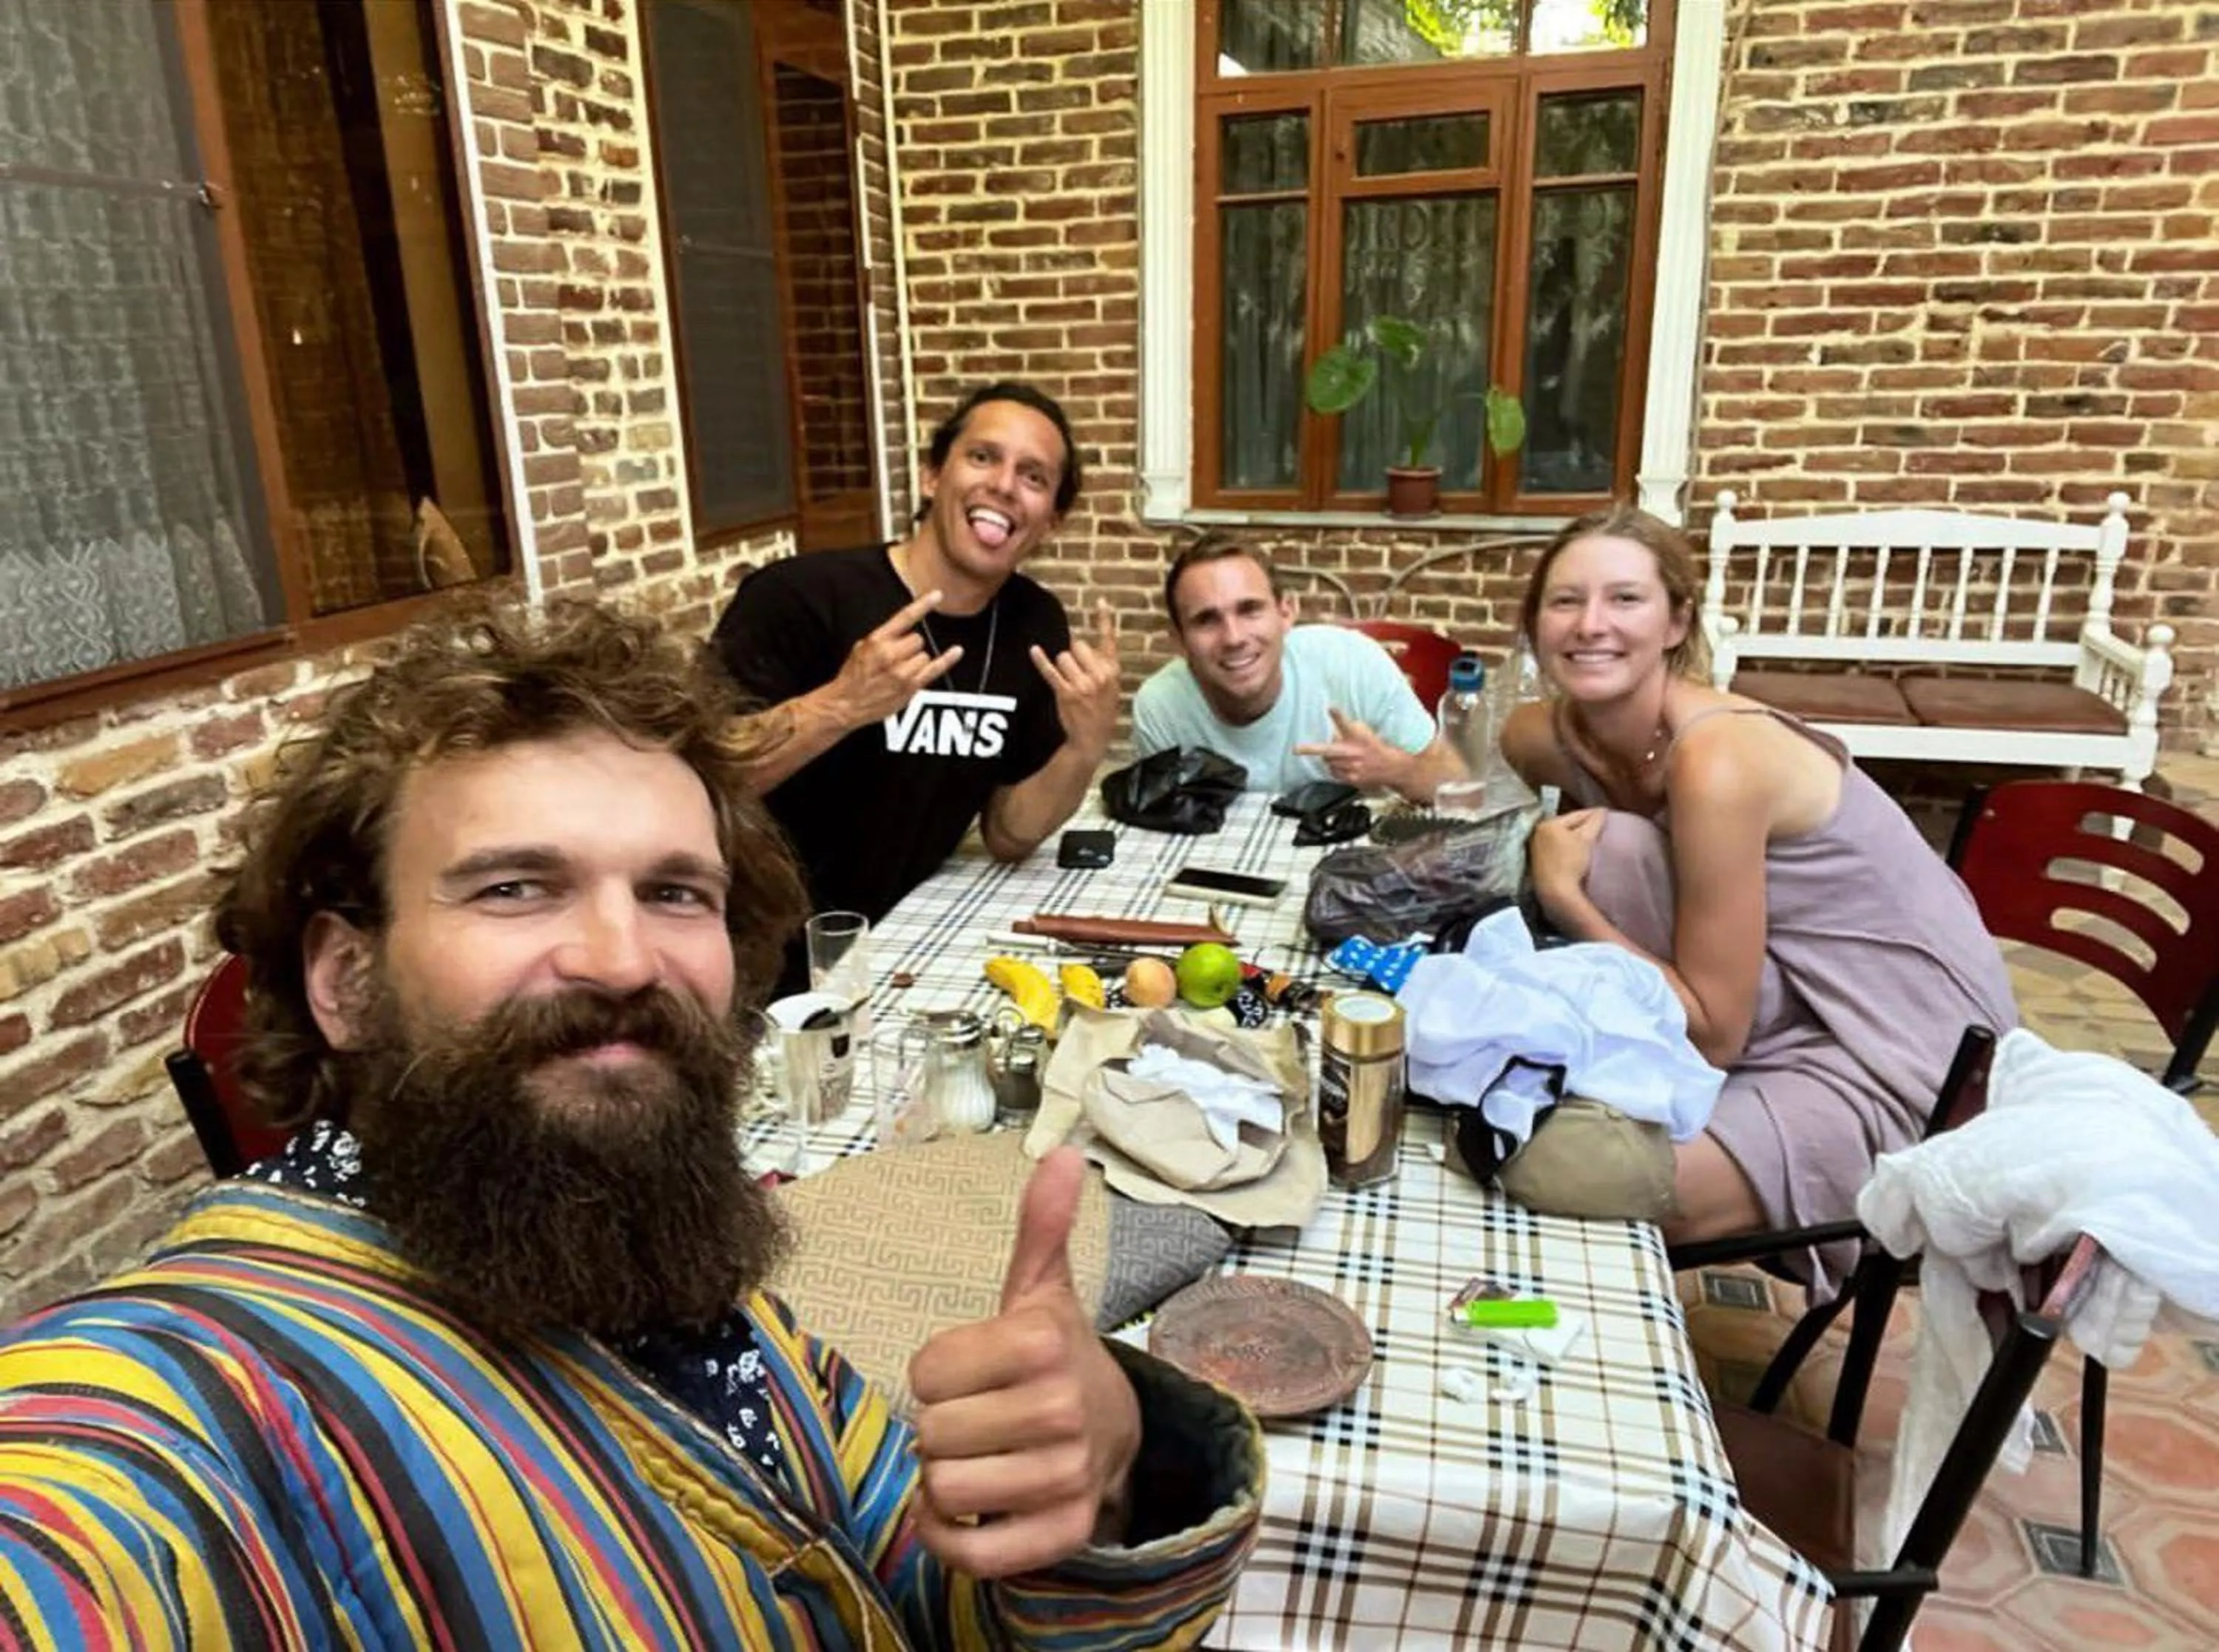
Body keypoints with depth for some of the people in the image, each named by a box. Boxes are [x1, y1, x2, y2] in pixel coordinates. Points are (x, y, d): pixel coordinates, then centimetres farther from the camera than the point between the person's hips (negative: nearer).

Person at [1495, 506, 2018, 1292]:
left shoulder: (1718, 762, -28)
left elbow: (1711, 1033, -23)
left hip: (1899, 1057, -7)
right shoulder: (1542, 737, -8)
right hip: (1791, 1004, 7)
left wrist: (1563, 895, -23)